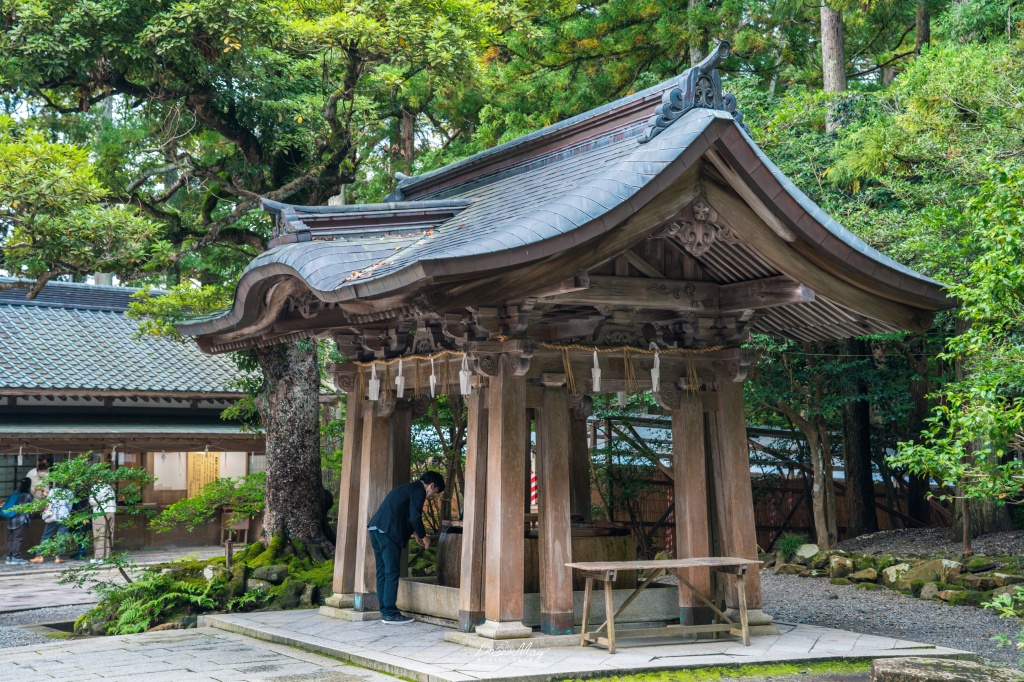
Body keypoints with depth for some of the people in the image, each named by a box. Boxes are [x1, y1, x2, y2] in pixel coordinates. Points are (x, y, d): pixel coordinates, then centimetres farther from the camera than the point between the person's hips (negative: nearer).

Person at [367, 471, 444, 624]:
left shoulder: (408, 488, 27)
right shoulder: (419, 491, -3)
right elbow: (415, 517, -11)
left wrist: (416, 534, 35)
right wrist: (423, 536, 4)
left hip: (376, 529, 10)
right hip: (388, 532, -10)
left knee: (382, 572, 12)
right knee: (391, 573, -5)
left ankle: (385, 611, 16)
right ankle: (390, 613, -3)